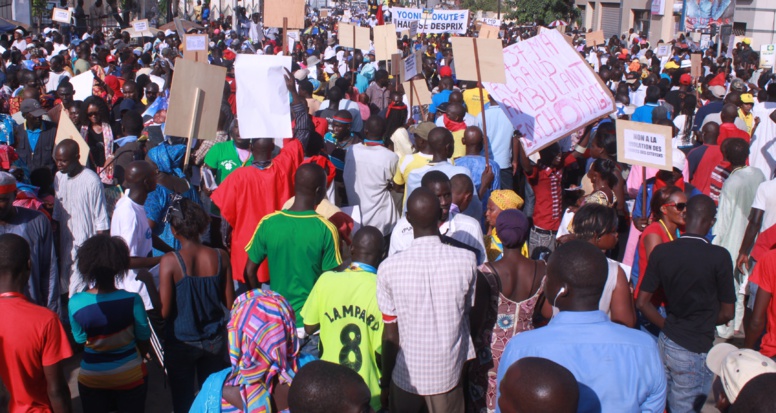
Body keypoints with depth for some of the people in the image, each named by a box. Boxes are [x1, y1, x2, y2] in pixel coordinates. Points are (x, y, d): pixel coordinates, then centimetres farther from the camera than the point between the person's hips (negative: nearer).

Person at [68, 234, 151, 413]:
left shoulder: (75, 303, -18)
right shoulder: (132, 300, -22)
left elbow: (80, 341, -5)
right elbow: (144, 342, -9)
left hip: (91, 378, 1)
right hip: (130, 375, -1)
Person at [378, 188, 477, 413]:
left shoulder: (389, 267, -19)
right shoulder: (466, 260, -17)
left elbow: (391, 336, -10)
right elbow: (467, 313, -2)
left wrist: (385, 380, 4)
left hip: (406, 375, -1)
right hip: (449, 373, 1)